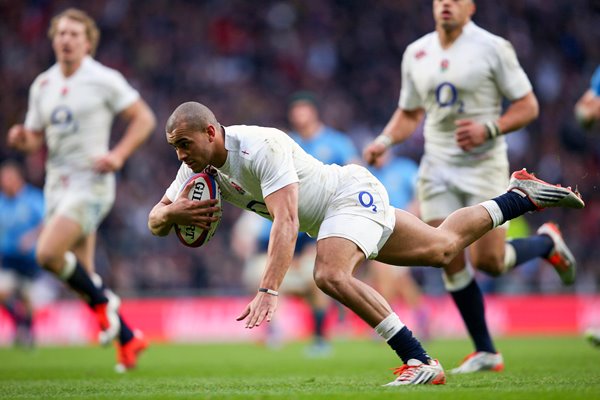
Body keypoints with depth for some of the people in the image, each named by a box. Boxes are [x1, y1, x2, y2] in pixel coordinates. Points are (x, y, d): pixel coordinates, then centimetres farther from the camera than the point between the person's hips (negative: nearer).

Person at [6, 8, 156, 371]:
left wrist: (118, 155, -15)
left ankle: (102, 301, 0)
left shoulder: (104, 80, -6)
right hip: (57, 184, 6)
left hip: (91, 182, -6)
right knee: (82, 277, 5)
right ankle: (128, 339, 20)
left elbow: (144, 118, -3)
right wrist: (22, 139, -6)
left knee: (48, 253, -23)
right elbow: (37, 140, 17)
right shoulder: (42, 86, 11)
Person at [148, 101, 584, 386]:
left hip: (353, 193, -9)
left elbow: (286, 221, -40)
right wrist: (172, 213, -28)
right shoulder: (200, 167, -6)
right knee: (444, 248, 21)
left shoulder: (261, 147, -31)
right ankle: (519, 197, 41)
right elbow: (155, 221, -2)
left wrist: (269, 291, -51)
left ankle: (421, 362, -28)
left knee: (331, 276, -33)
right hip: (330, 216, 9)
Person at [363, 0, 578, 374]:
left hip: (483, 165, -4)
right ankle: (486, 352, 9)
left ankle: (547, 242, 23)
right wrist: (384, 141, 1)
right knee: (451, 261, -3)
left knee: (489, 261, -10)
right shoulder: (416, 53, 7)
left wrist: (488, 129, -21)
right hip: (437, 169, 4)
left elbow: (528, 105, -6)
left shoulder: (493, 48, -8)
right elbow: (409, 113, 19)